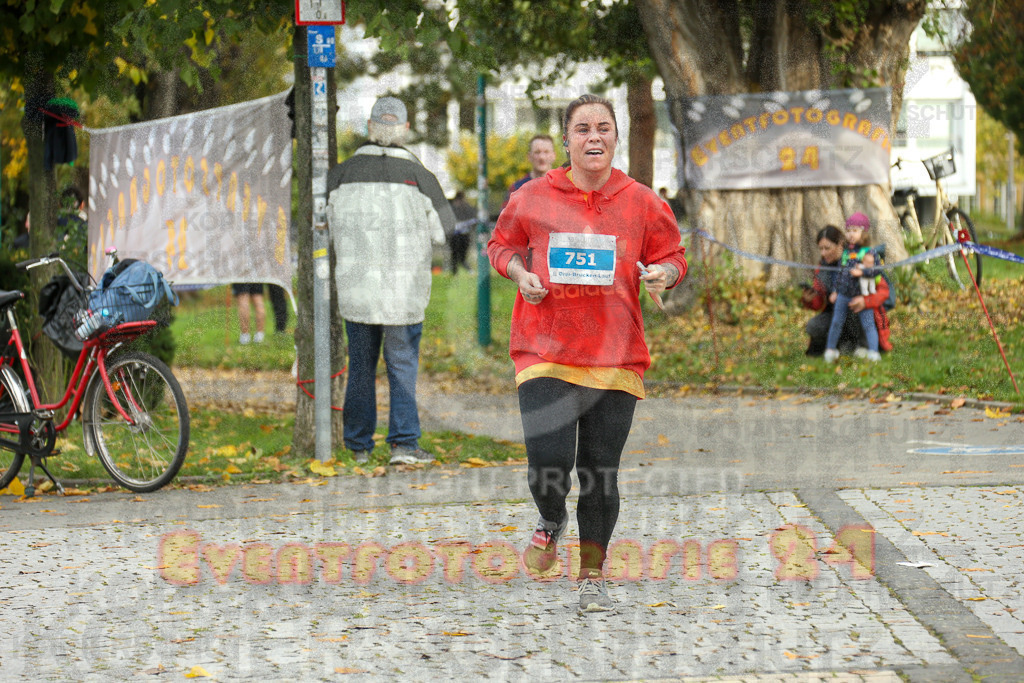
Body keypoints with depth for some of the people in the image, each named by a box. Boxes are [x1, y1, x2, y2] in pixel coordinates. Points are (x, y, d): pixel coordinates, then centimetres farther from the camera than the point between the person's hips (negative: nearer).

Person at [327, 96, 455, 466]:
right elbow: (442, 230, 1)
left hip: (355, 286, 2)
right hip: (403, 289, -2)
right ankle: (403, 442, -4)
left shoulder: (342, 174, -1)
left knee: (360, 366, 12)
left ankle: (359, 444, 16)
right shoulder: (418, 176, -7)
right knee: (402, 365, 4)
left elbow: (334, 226, 7)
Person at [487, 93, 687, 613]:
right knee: (549, 465, -13)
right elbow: (501, 244, 17)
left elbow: (672, 257, 13)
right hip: (545, 352, -1)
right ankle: (551, 522, 24)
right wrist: (520, 273, -4)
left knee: (600, 475, 3)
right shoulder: (533, 198, 2)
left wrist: (662, 274, -10)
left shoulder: (642, 203, 3)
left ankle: (591, 578, 20)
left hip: (615, 357, 1)